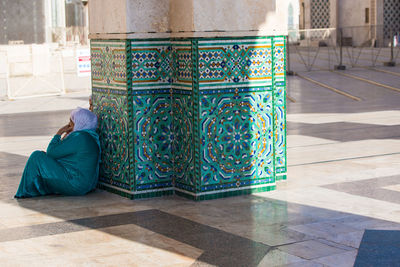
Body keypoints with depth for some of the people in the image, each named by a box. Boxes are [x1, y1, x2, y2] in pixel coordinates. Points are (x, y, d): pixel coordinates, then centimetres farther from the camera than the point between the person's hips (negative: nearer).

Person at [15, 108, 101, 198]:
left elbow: (51, 152, -15)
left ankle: (27, 192, 8)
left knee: (37, 157, -5)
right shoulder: (91, 136, 10)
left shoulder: (79, 137, -21)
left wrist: (59, 132, -6)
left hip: (74, 186, -10)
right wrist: (67, 134, 8)